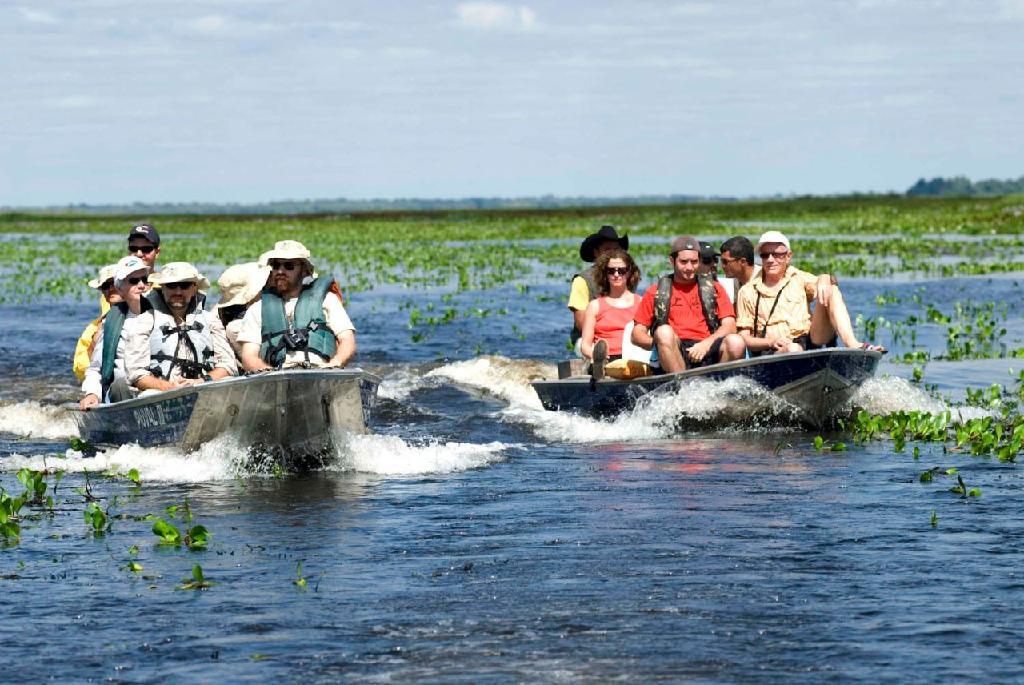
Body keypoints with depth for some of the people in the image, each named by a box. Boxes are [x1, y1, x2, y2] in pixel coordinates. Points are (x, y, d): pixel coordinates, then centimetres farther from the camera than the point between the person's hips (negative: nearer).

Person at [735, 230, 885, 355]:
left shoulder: (799, 279, 19)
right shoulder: (748, 292, 12)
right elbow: (744, 338, 7)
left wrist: (824, 281, -25)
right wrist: (771, 342, -12)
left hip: (810, 342, 3)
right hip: (772, 353, -3)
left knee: (830, 291, -12)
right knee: (792, 349, -39)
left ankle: (852, 344, -30)